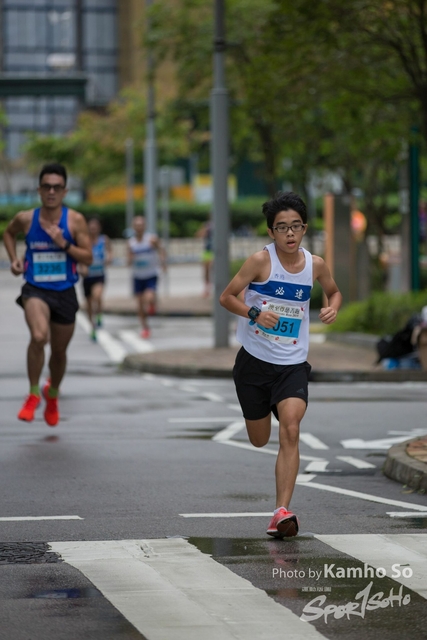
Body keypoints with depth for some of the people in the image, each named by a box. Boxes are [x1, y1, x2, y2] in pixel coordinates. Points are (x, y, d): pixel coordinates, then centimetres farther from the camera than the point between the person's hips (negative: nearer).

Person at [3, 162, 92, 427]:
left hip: (65, 293, 1)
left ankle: (52, 394, 46)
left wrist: (63, 244, -20)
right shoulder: (26, 219, -2)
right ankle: (33, 394, -11)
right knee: (39, 336, -29)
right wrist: (14, 259, 6)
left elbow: (88, 258, -6)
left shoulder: (75, 220, -6)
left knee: (59, 351, 15)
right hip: (35, 289, -1)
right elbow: (9, 233, 21)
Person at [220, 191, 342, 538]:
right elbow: (227, 296, -7)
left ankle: (282, 513, -22)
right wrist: (254, 313, -24)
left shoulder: (315, 265, -1)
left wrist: (333, 308, -3)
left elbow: (334, 291, 19)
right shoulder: (261, 260, -11)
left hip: (293, 364, 1)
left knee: (290, 431, -21)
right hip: (254, 360, -1)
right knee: (260, 440, 13)